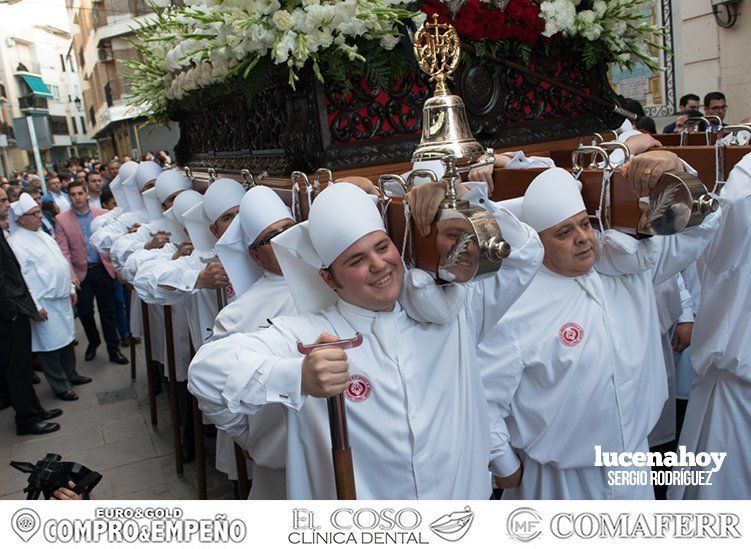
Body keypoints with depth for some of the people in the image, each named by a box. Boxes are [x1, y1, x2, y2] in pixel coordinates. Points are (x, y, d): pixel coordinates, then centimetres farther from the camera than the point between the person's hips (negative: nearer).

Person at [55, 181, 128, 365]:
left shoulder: (103, 214, 1)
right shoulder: (61, 220, -1)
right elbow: (63, 251, -4)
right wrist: (70, 274, -13)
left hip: (103, 269, 0)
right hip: (81, 272, 0)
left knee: (107, 312, 6)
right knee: (85, 312, 8)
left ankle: (113, 350, 17)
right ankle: (93, 342, 34)